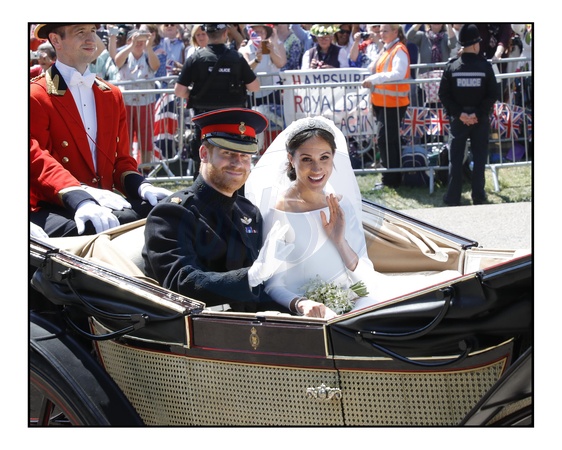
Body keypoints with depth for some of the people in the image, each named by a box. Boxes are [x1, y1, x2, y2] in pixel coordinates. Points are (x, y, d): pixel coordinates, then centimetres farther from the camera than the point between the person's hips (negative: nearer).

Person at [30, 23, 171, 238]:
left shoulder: (112, 95, 19)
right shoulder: (35, 96, -2)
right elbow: (39, 162, -14)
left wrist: (141, 186, -8)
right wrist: (80, 200, -33)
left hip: (105, 203, 6)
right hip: (53, 210, -6)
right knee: (91, 227, -40)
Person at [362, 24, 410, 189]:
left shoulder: (399, 50, -13)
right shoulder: (387, 49, 14)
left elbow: (398, 74, -26)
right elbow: (374, 69, 18)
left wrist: (374, 79, -30)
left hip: (393, 102, -9)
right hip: (382, 101, 9)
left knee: (385, 140, -8)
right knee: (389, 140, 15)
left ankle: (391, 179, 0)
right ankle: (392, 176, 25)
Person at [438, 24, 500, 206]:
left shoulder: (451, 66, -6)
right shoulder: (485, 66, -9)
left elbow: (444, 94, -8)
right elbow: (493, 94, -11)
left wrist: (459, 113, -8)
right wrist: (478, 113, -9)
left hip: (458, 120, 1)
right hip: (480, 120, -1)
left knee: (455, 159, 8)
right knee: (479, 158, 9)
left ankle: (452, 198, 8)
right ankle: (478, 197, 13)